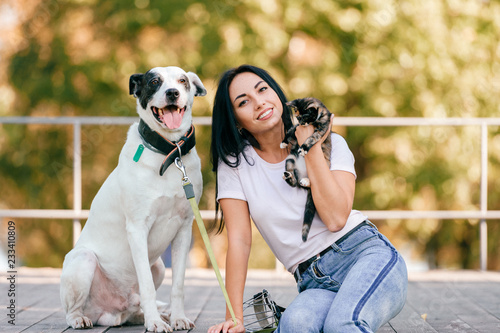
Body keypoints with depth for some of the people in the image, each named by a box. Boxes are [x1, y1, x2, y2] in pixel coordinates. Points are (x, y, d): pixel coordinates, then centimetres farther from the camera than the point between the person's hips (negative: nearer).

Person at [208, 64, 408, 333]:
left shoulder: (330, 143, 2)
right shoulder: (234, 164, 4)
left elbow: (336, 218, -13)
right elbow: (239, 240, -2)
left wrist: (310, 147, -10)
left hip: (367, 254, -2)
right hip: (314, 284, 3)